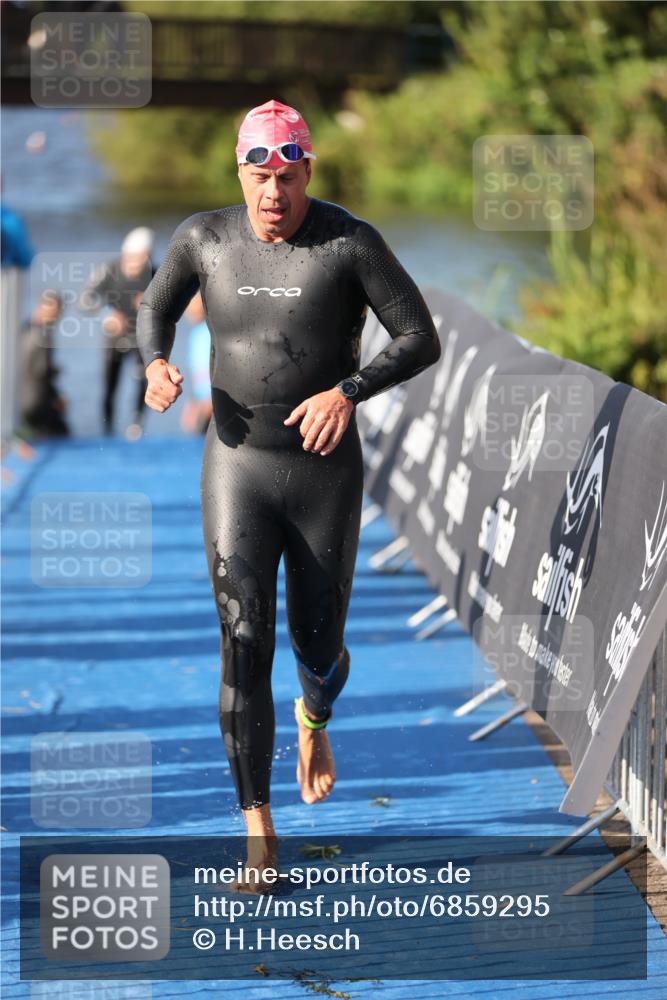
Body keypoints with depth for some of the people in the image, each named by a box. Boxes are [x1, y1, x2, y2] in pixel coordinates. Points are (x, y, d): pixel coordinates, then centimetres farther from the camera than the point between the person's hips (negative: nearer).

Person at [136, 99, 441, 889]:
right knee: (244, 645, -12)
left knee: (317, 646, 11)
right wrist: (156, 365, -9)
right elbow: (156, 307, 15)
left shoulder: (350, 243, -12)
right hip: (237, 470, 1)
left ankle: (315, 718, 52)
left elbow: (422, 340, -12)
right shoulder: (205, 237, -2)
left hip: (327, 474, -1)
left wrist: (349, 391, -29)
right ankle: (258, 832, -5)